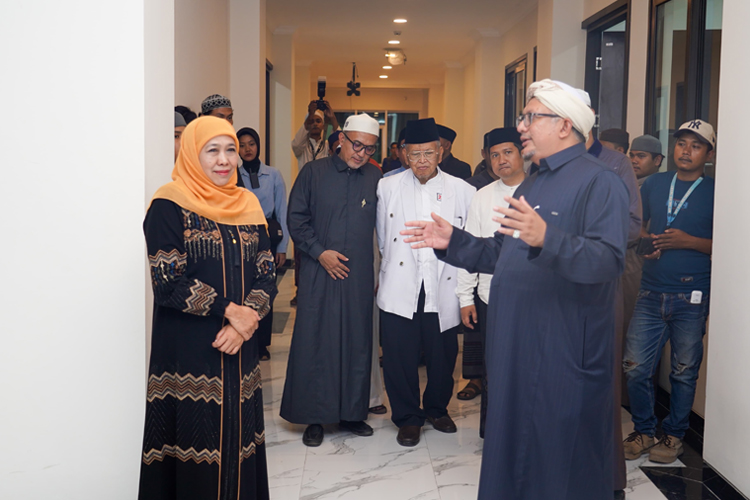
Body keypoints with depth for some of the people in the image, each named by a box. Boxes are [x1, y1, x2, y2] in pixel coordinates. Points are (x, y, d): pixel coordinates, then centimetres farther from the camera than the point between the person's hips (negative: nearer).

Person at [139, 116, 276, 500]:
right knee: (194, 436, 0)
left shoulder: (247, 205, 10)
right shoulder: (169, 206, -6)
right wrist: (230, 310, -12)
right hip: (187, 351, -5)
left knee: (237, 436, 9)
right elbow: (167, 282, -13)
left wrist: (246, 320, -11)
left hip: (239, 349, 5)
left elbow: (267, 275, 6)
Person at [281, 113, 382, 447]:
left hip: (359, 277, 2)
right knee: (315, 342, 1)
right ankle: (315, 417, 13)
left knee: (357, 343, 7)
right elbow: (296, 218, 2)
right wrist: (319, 252, -8)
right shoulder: (314, 172, 2)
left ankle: (351, 413, 21)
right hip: (319, 273, -2)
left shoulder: (376, 179, 6)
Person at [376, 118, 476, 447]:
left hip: (442, 290, 0)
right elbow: (382, 238, 12)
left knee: (442, 356, 10)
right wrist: (391, 263, 12)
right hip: (399, 290, 0)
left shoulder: (462, 191, 2)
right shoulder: (388, 187, 4)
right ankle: (408, 417, 22)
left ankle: (437, 409, 35)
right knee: (399, 356, 3)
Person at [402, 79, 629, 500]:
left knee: (563, 462, 4)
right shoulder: (531, 185, 19)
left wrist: (546, 238, -37)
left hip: (565, 353, -8)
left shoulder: (600, 182, -10)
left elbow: (608, 259, -24)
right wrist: (452, 241, 12)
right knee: (512, 451, 18)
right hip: (514, 344, 8)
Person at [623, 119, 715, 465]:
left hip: (692, 297, -3)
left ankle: (674, 436, 24)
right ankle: (644, 431, 20)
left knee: (684, 372, 7)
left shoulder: (716, 192, 1)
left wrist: (688, 241, -15)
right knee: (634, 368, 1)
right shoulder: (654, 184, 11)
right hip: (651, 294, 3)